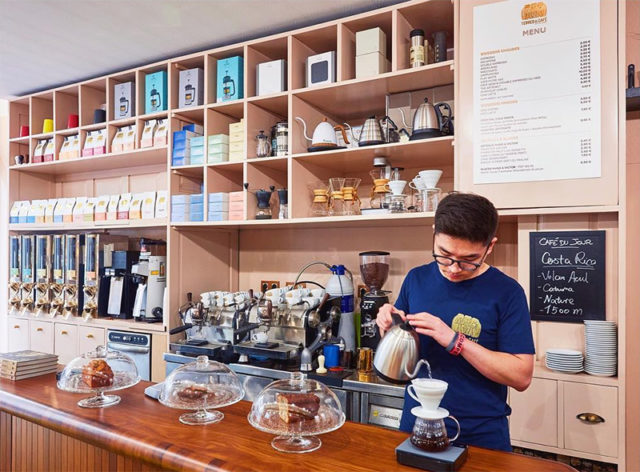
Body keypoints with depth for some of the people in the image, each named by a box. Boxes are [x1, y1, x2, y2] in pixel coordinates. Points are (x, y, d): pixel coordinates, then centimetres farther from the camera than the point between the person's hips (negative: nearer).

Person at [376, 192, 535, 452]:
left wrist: (455, 341, -25)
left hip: (481, 437, -3)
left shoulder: (507, 292, -12)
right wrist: (389, 326, -13)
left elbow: (522, 376, -15)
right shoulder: (416, 279, -2)